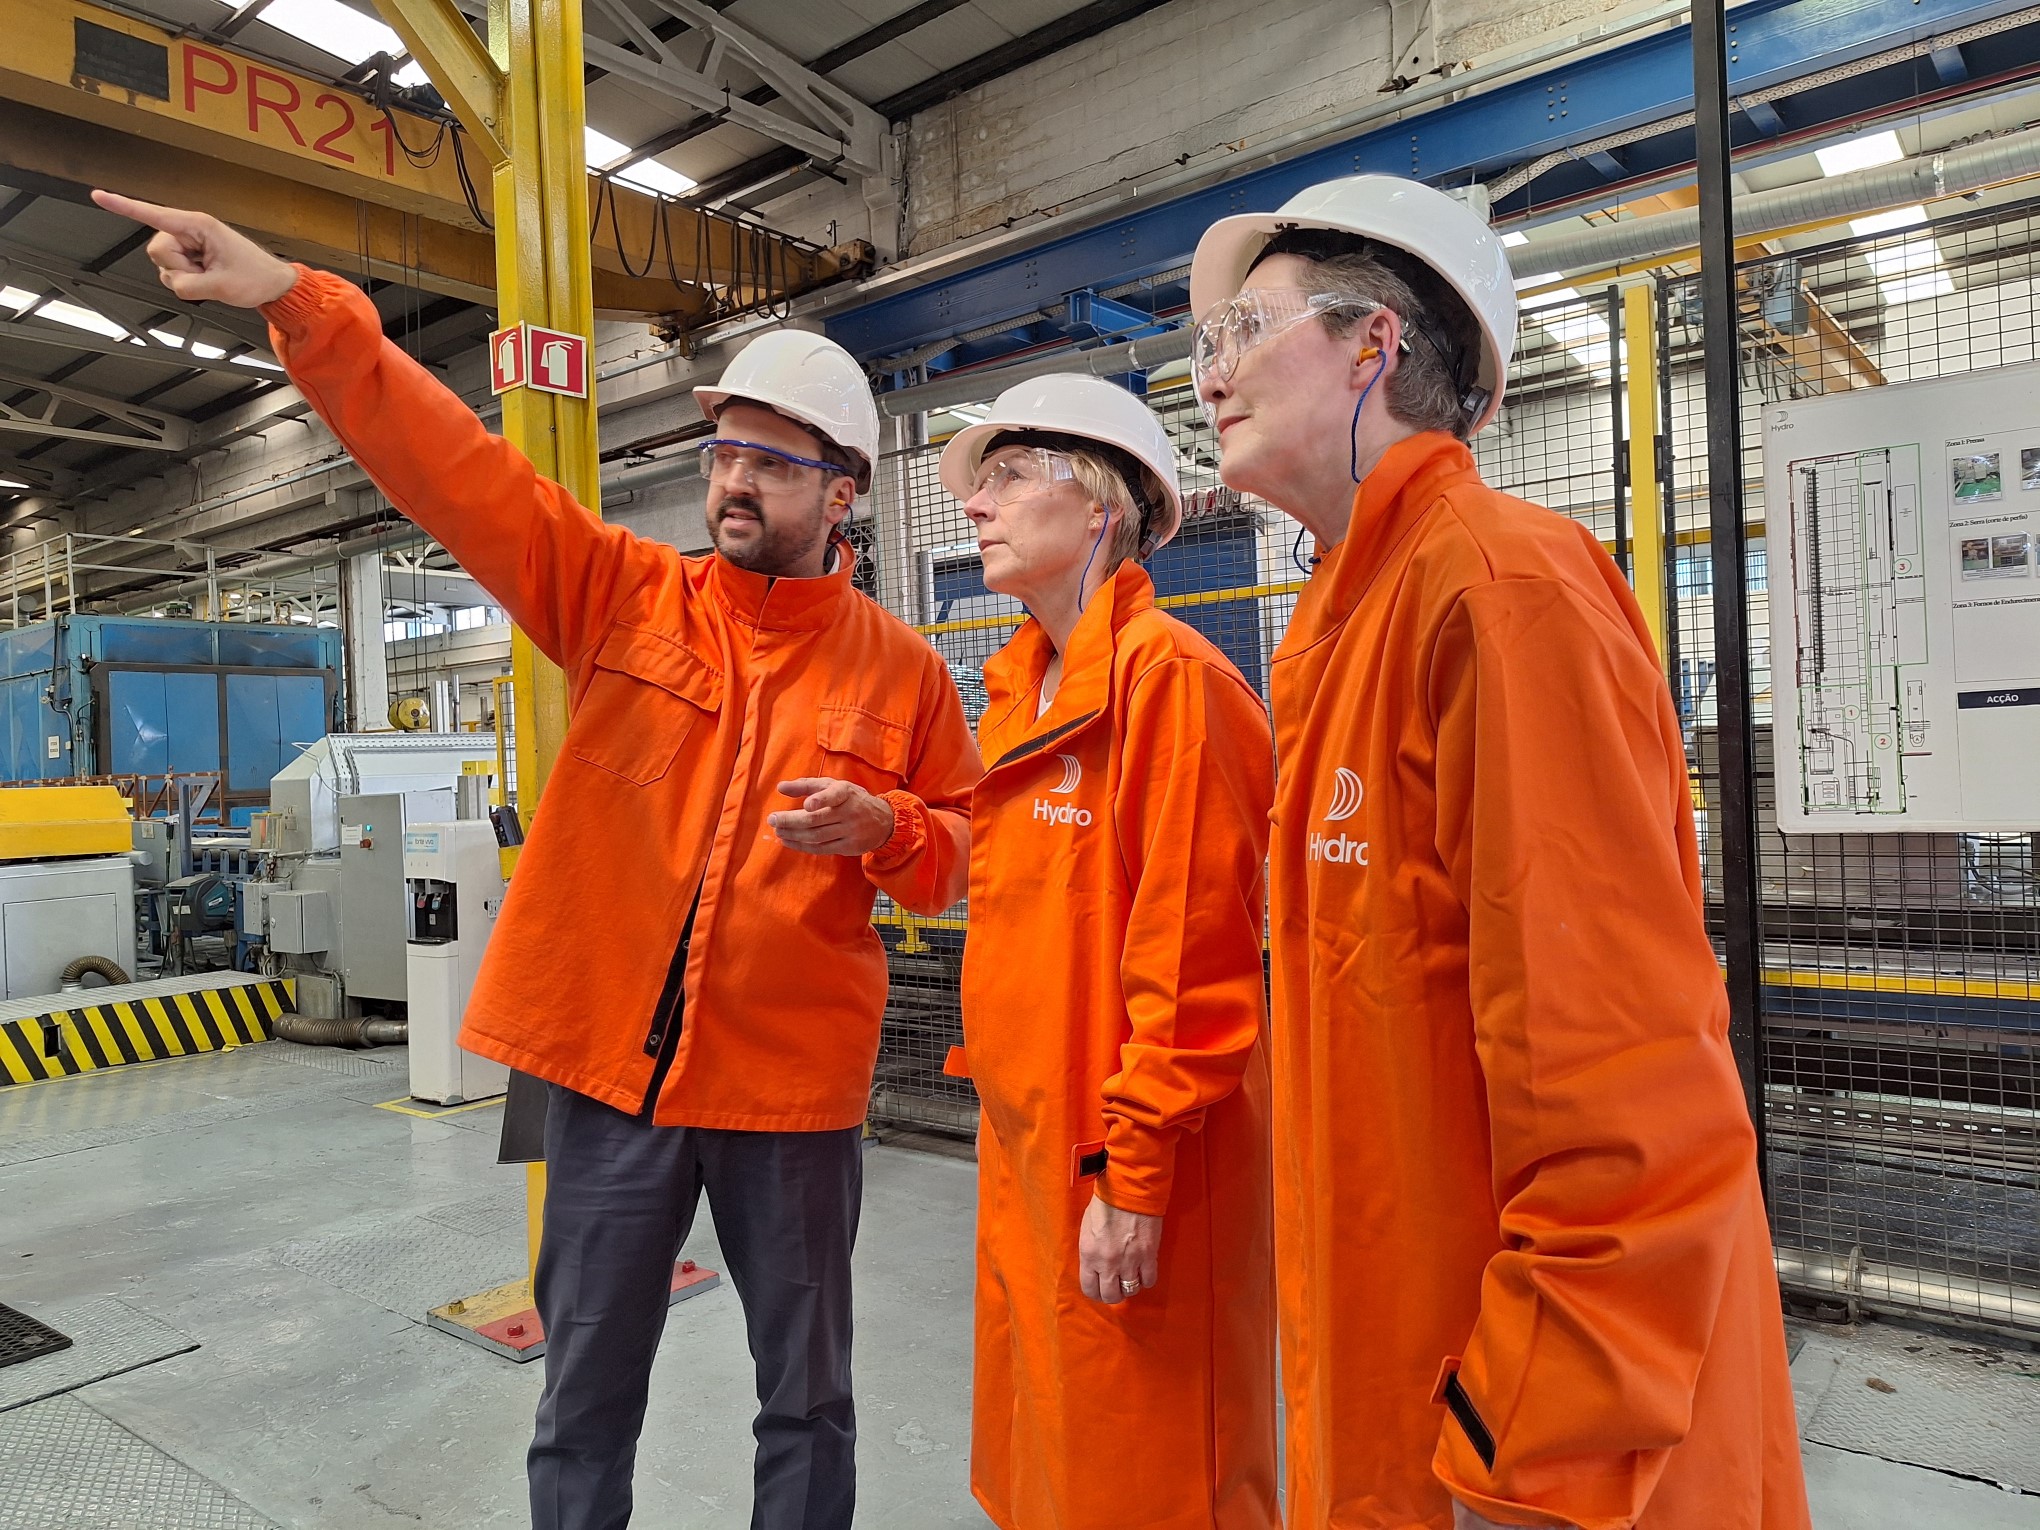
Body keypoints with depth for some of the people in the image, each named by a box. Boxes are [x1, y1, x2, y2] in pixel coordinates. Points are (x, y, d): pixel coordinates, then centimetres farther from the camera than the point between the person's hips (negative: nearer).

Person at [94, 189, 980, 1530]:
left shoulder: (901, 667, -1)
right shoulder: (626, 595, 1)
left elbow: (964, 850, 5)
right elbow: (458, 465, -7)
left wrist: (883, 831, -16)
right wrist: (302, 305, -17)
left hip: (794, 1080, -1)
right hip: (611, 1058, 1)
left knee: (807, 1400, 16)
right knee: (584, 1401, 17)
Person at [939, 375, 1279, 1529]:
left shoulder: (1168, 675, -15)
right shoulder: (1020, 689, 12)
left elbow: (1189, 960, -20)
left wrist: (1134, 1176, -19)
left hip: (1130, 1169, -8)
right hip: (1028, 1139, 8)